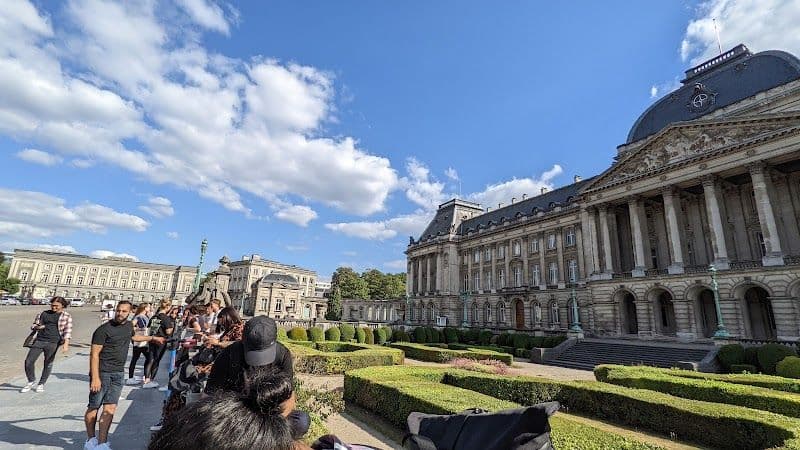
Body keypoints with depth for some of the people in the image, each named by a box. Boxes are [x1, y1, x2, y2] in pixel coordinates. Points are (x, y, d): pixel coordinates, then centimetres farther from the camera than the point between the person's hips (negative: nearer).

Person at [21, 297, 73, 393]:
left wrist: (66, 343, -18)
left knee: (48, 364, 5)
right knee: (28, 361, 0)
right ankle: (31, 381, 24)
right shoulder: (43, 314, 12)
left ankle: (41, 384, 24)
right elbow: (34, 325, 21)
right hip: (39, 341, 3)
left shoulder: (66, 316, 1)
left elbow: (68, 331, -5)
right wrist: (37, 327, -4)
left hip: (53, 343, -3)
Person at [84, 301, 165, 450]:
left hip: (118, 373, 5)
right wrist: (95, 378, -19)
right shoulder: (104, 329, -12)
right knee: (93, 407, 7)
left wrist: (152, 338, 39)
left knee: (110, 408, 1)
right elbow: (94, 354, -13)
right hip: (102, 372, -5)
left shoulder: (128, 326, 9)